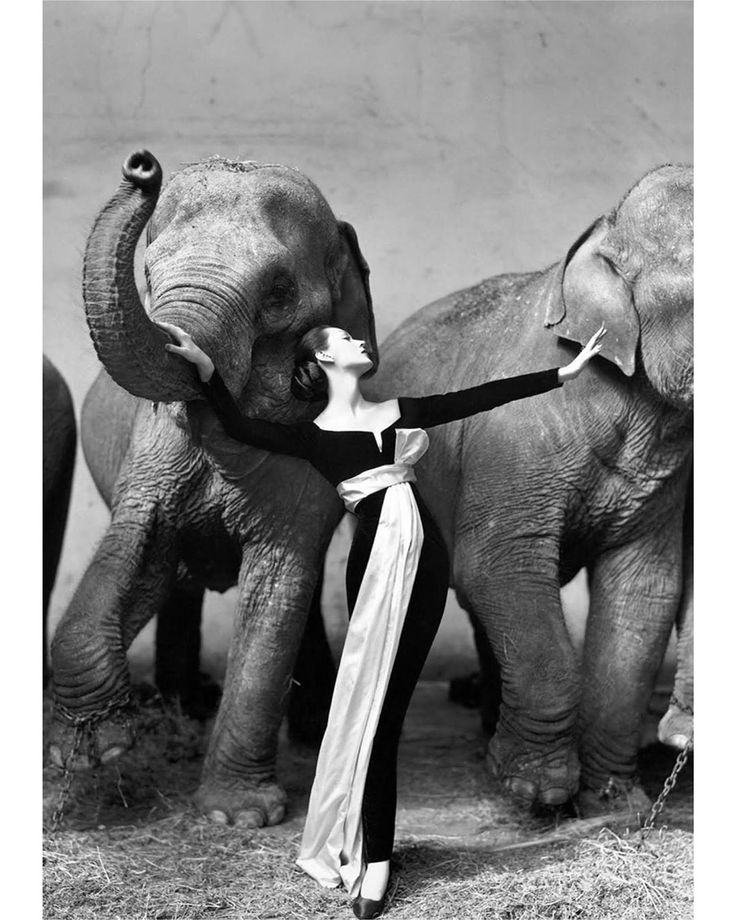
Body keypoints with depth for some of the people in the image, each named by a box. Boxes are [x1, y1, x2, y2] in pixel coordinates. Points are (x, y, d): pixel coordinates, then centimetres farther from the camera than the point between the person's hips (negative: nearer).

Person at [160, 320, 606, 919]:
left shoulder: (401, 410, 20)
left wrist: (563, 373, 18)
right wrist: (206, 367, -21)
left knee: (388, 703, 3)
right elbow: (241, 427, -6)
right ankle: (374, 858, -1)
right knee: (374, 706, -4)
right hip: (376, 555, -3)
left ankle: (371, 849, 6)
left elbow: (484, 396, 19)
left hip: (425, 553, 3)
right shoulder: (313, 435, 8)